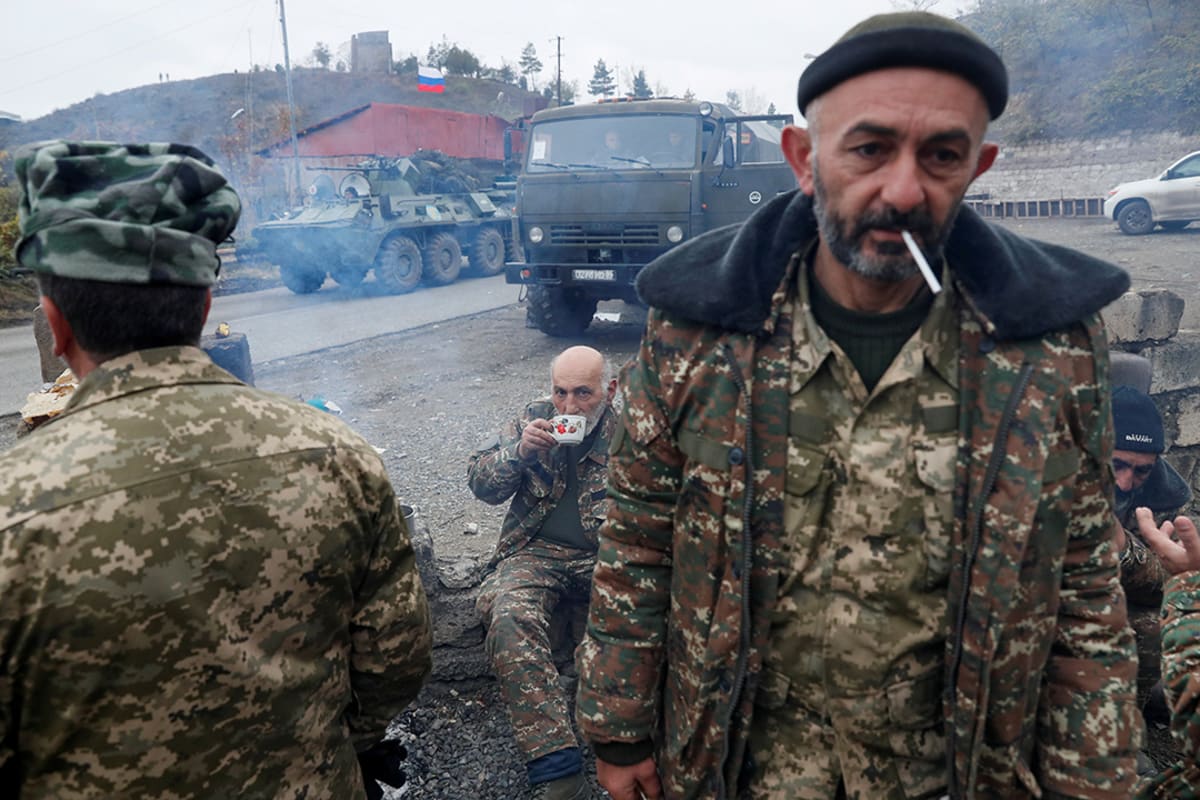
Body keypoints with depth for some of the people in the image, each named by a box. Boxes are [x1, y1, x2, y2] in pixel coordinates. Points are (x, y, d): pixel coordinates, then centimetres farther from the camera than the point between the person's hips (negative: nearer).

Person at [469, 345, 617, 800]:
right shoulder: (534, 419, 9)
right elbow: (481, 484, 9)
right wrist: (519, 451, -11)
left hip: (604, 557, -1)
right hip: (536, 554, 1)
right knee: (509, 614, -32)